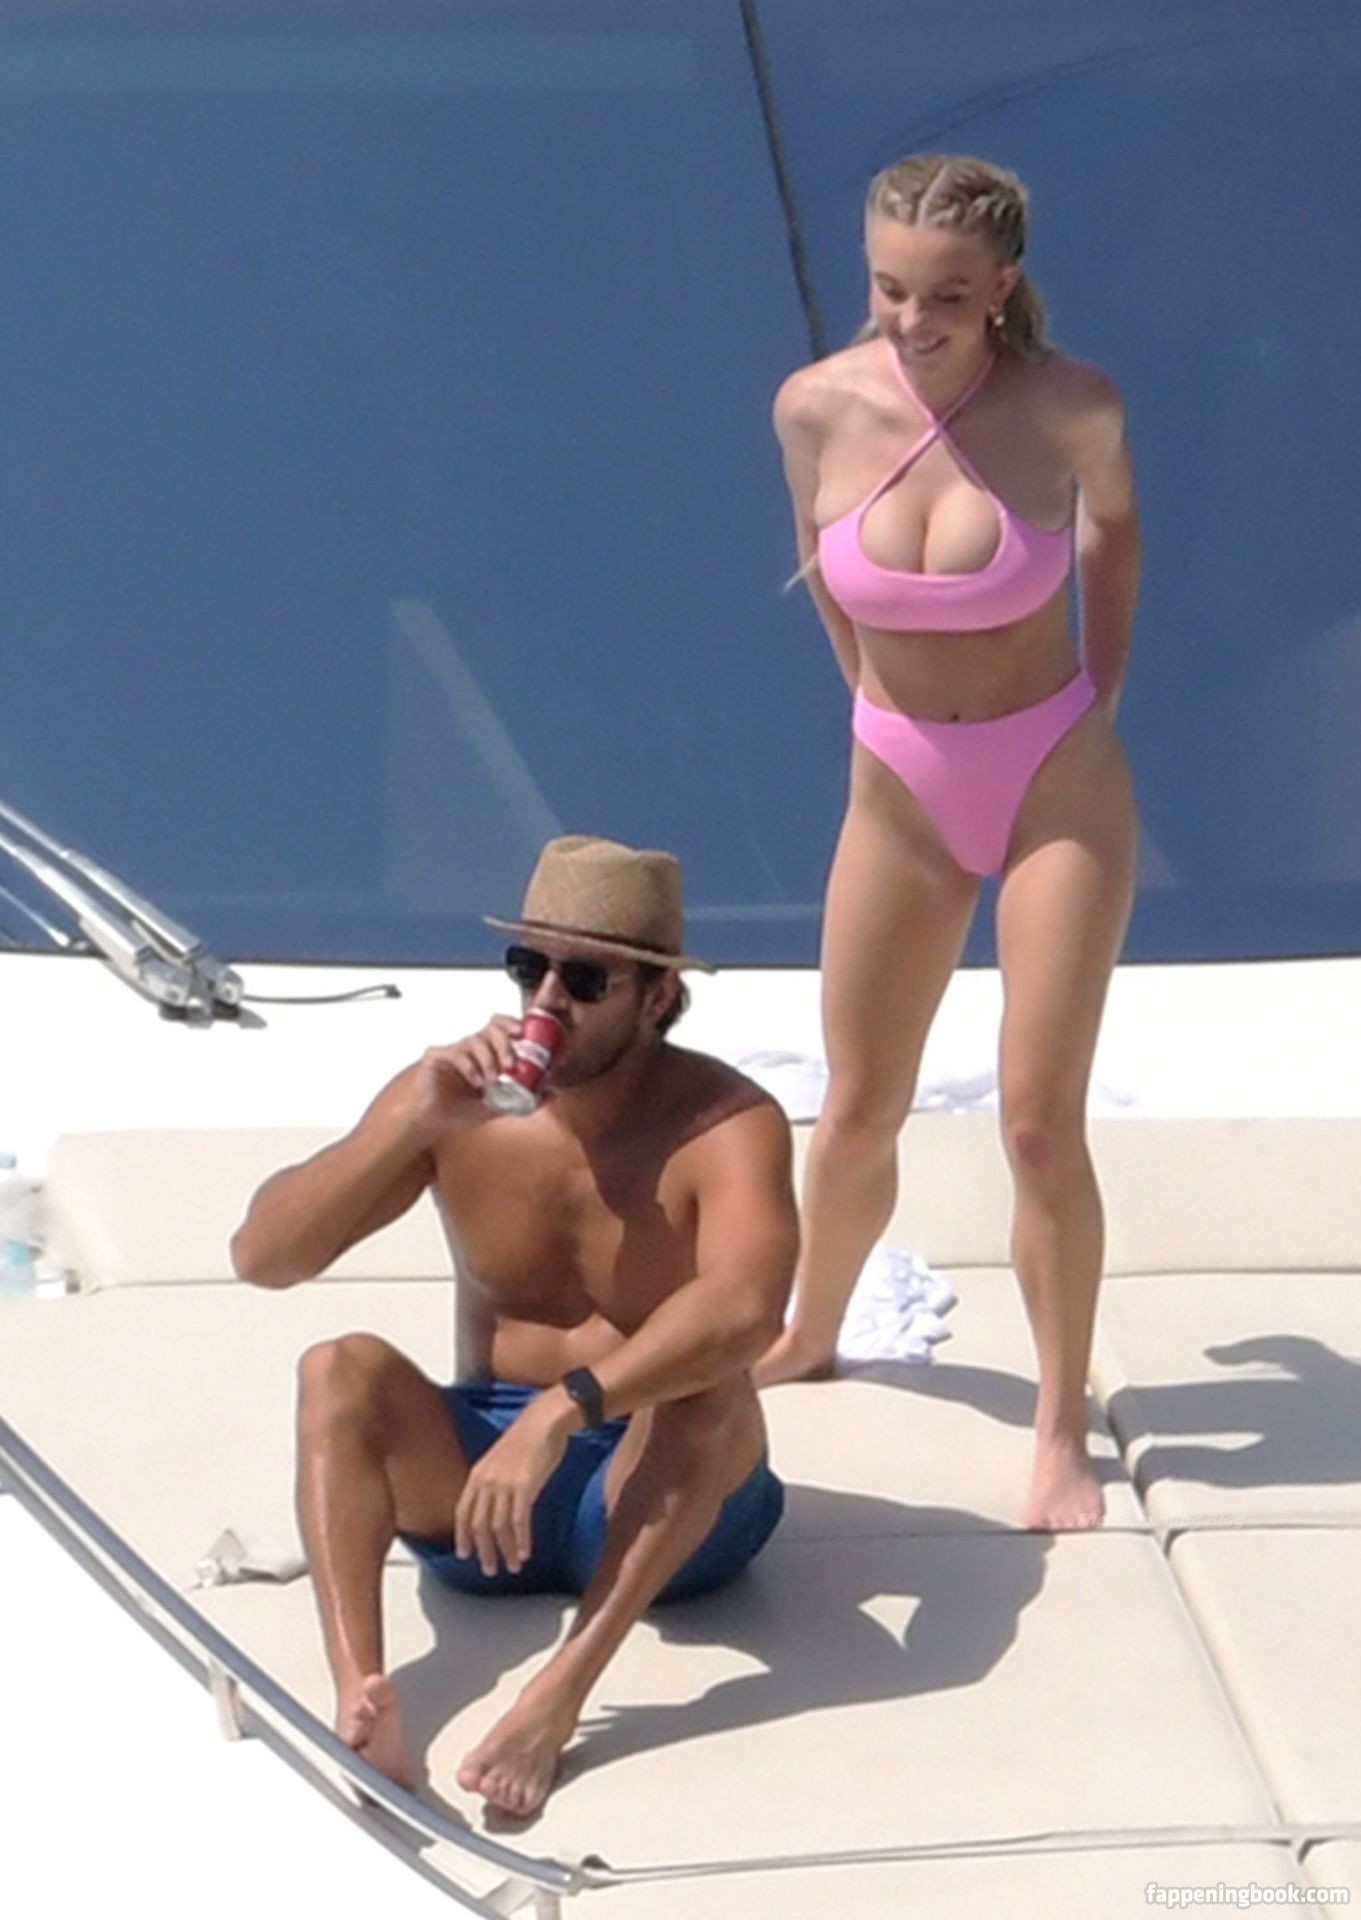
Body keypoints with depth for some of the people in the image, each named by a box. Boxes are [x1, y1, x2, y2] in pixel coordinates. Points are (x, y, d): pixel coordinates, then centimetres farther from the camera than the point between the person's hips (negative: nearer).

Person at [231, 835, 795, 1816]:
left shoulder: (724, 1123, -16)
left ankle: (563, 1691, -43)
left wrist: (562, 1410, -46)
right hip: (477, 1481, 4)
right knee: (341, 1367, -23)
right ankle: (361, 1696, -43)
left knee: (709, 1384, -33)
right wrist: (416, 1125, -23)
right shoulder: (454, 1103, -3)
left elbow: (746, 1308, -37)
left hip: (667, 1502, -3)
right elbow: (262, 1256, -10)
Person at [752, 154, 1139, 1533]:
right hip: (898, 790, 3)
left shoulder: (1071, 409, -19)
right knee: (860, 1109, 14)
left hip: (1058, 786, -2)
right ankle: (806, 1336, 40)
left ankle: (1063, 1430, 11)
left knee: (1040, 1122, -4)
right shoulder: (818, 407, -13)